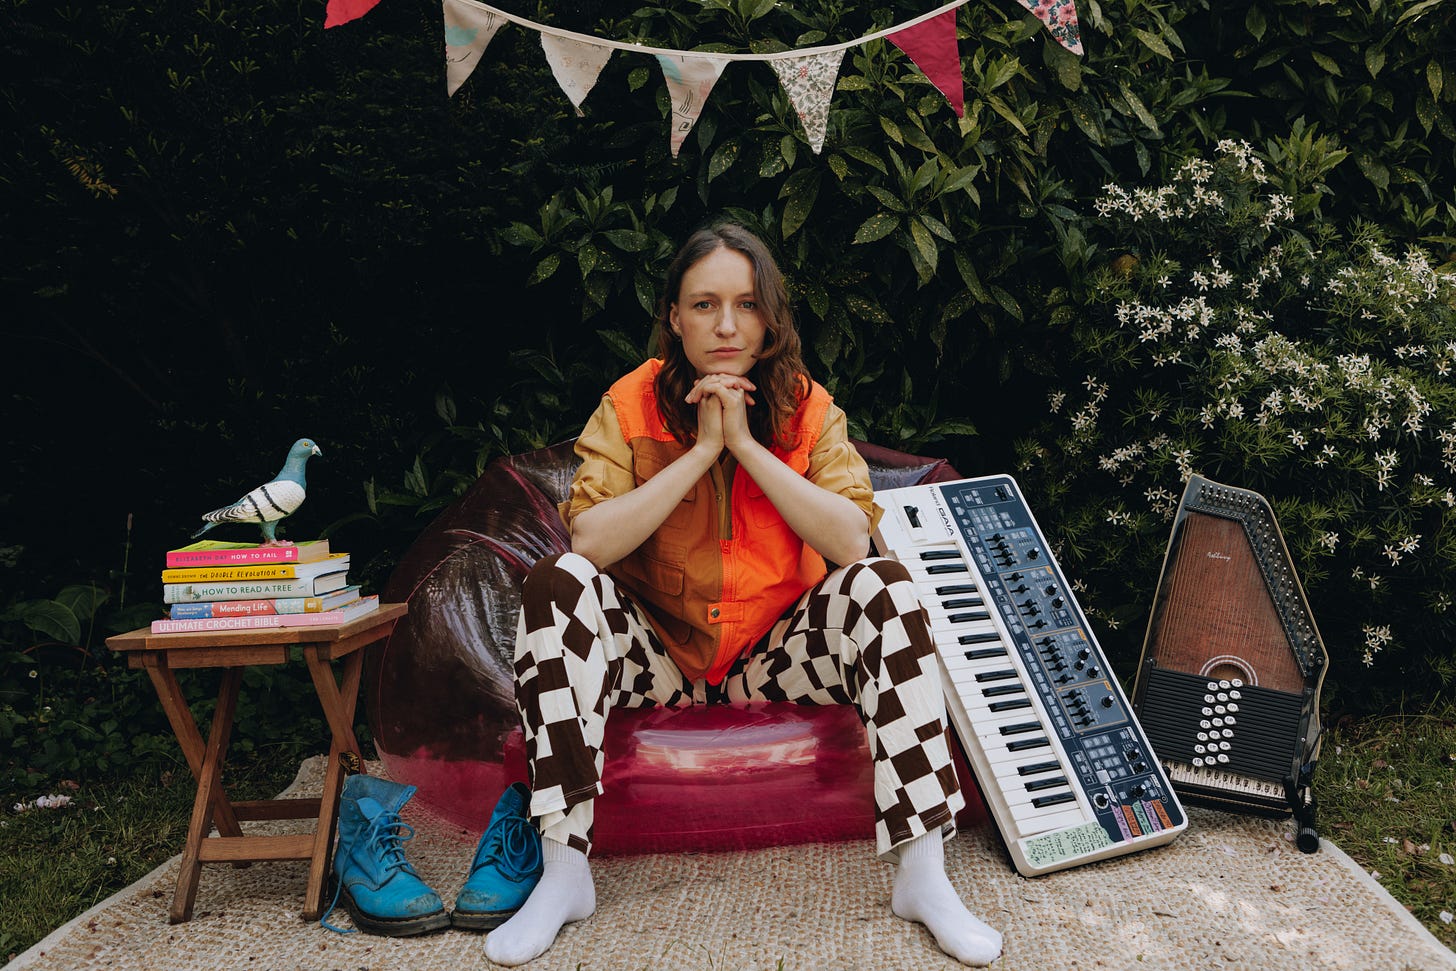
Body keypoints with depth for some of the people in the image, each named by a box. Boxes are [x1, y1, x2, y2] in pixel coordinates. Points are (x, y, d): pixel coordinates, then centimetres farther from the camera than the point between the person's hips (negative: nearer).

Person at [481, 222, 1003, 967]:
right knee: (556, 585, -25)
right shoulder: (632, 404, -7)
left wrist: (747, 445, -22)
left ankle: (922, 873, -23)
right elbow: (587, 542, -22)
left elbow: (851, 540, -19)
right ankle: (564, 872, -23)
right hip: (658, 654, 0)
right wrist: (700, 451, -24)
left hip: (774, 656, 1)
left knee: (881, 587, -25)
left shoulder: (807, 410, -4)